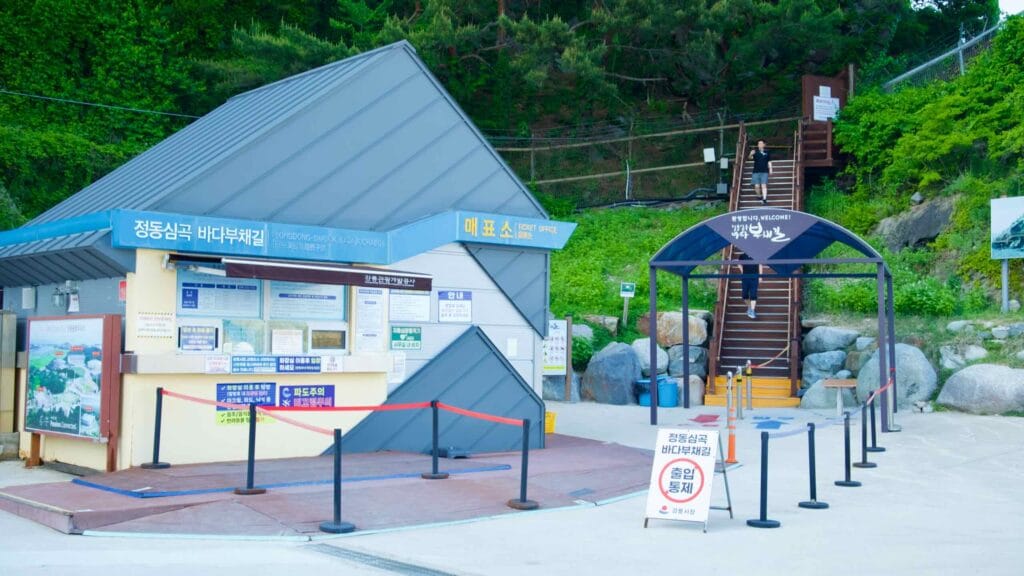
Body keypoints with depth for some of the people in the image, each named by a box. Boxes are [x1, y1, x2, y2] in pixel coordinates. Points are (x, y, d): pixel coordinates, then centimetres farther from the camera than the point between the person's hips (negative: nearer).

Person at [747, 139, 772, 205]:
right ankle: (760, 196, 23)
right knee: (756, 186, -1)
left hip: (764, 171, 0)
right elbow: (751, 158, -12)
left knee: (764, 185, -8)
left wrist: (770, 169, 5)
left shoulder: (767, 152, 7)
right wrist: (751, 154, -34)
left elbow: (769, 161, 12)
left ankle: (764, 199, -10)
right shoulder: (755, 151, 3)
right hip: (756, 171, 0)